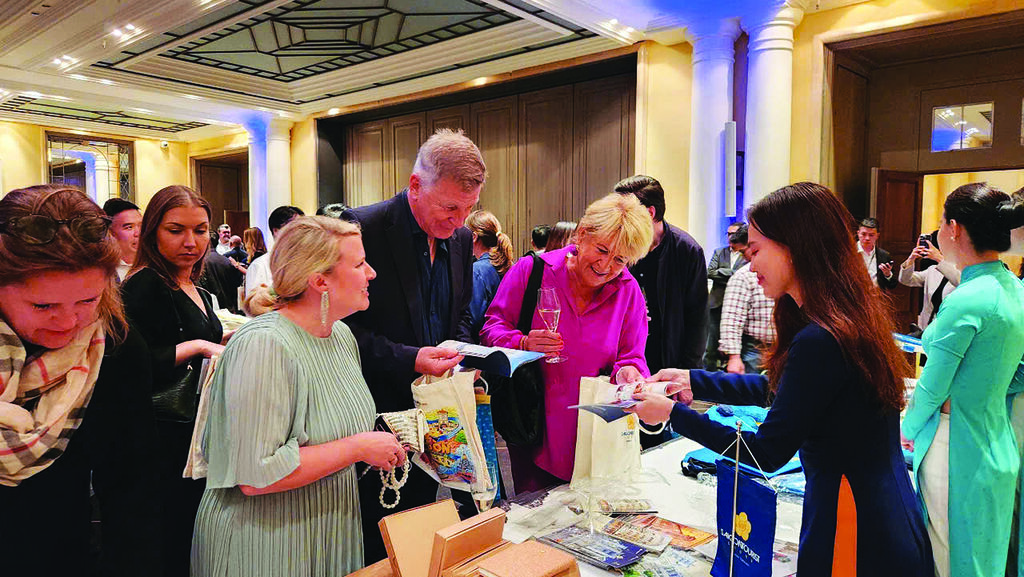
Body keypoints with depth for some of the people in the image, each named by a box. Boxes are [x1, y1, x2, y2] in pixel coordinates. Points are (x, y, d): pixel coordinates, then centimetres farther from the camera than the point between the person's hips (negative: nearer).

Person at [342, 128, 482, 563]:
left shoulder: (460, 239, 3)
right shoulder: (363, 228, -17)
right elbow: (343, 324, -16)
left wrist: (459, 356, -4)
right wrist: (409, 360, -24)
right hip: (378, 409, -5)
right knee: (375, 545, 10)